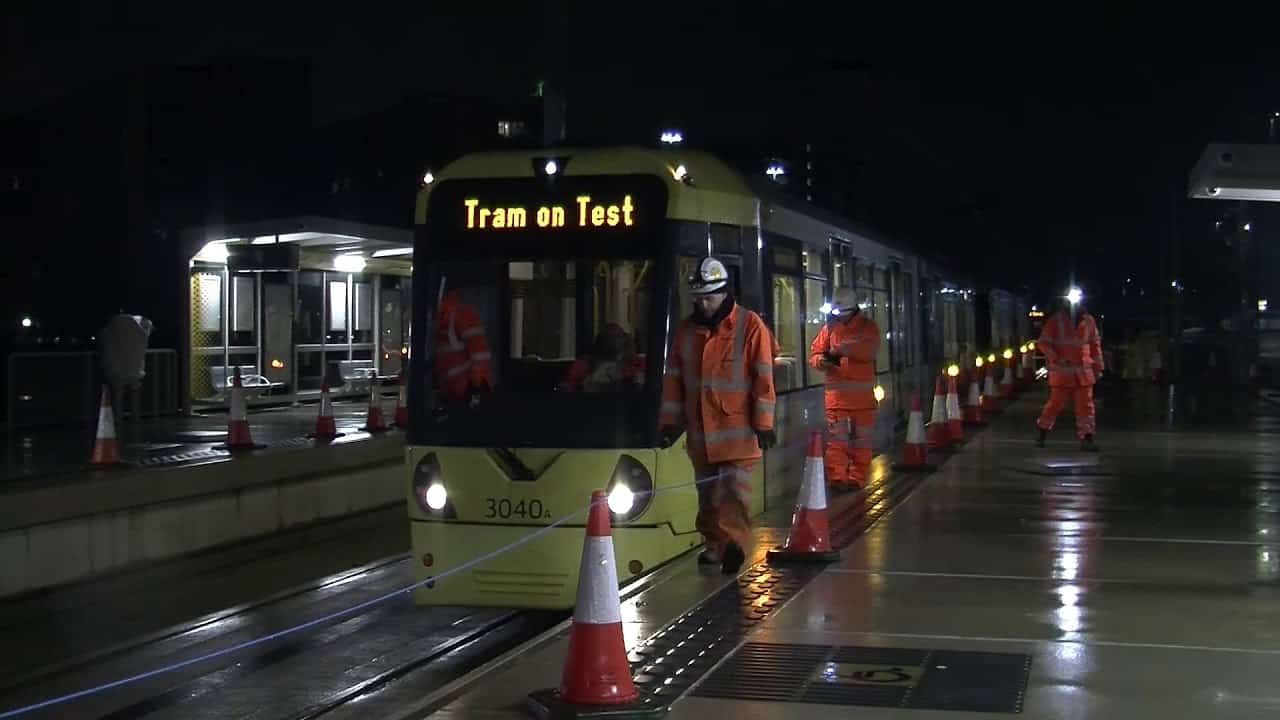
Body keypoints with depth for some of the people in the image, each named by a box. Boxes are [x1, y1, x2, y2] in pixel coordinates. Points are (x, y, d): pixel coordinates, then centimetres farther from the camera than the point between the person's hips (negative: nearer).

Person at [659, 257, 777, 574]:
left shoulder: (750, 326, -6)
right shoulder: (685, 329, 8)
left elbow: (763, 377, -7)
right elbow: (673, 377, 12)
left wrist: (763, 424, -10)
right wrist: (670, 420, 9)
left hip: (737, 429, -5)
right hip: (699, 429, 5)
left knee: (734, 487, -13)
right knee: (707, 490, 13)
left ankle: (734, 543, -19)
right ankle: (714, 544, 25)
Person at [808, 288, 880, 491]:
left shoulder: (868, 326, 0)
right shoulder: (829, 328, 6)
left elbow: (870, 351, -18)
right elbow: (814, 352, 7)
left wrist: (841, 349, -27)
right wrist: (821, 361, -17)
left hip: (862, 393, -1)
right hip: (836, 393, 1)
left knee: (861, 439, 6)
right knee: (836, 438, -3)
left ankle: (857, 479, 14)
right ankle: (837, 478, -2)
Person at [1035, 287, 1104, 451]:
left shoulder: (1088, 321, 6)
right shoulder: (1056, 321, -4)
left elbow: (1095, 345, 13)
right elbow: (1043, 343, -5)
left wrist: (1098, 368, 11)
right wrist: (1056, 359, -18)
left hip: (1083, 373, 3)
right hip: (1062, 372, -3)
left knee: (1085, 406, 0)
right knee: (1055, 403, 2)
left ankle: (1087, 439, 2)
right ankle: (1042, 433, 21)